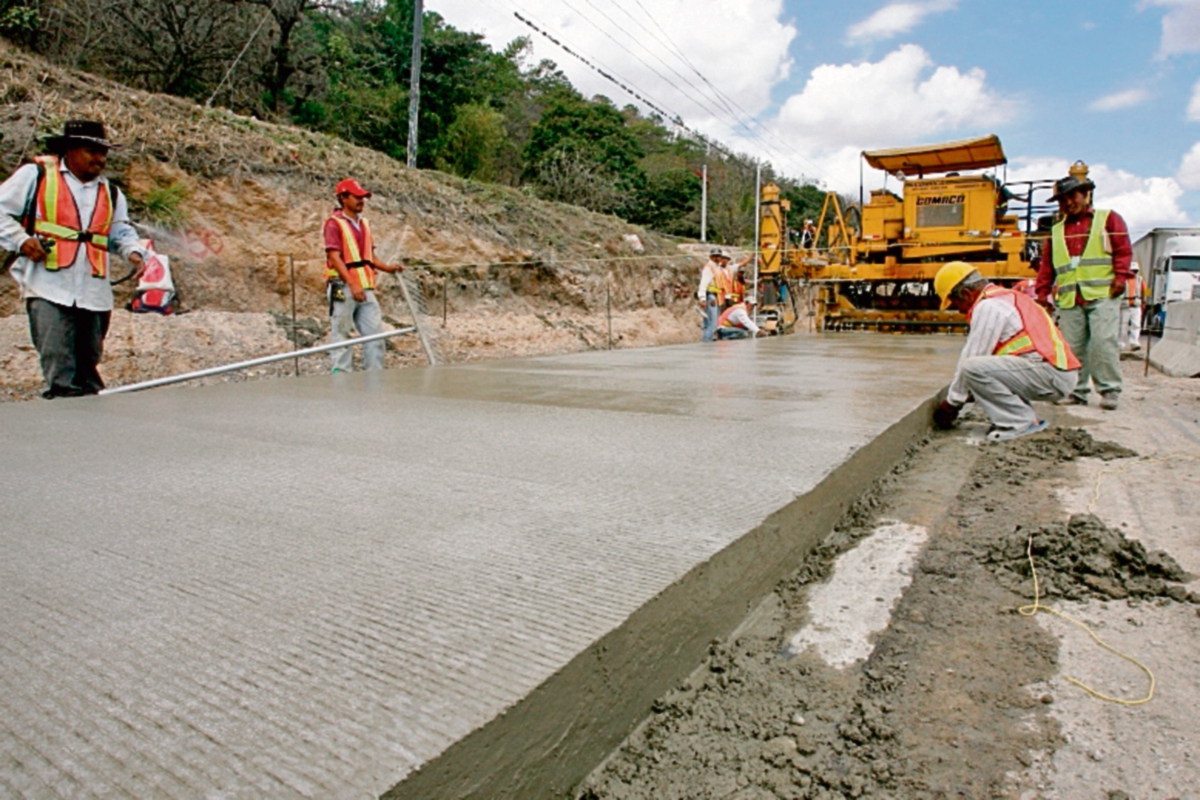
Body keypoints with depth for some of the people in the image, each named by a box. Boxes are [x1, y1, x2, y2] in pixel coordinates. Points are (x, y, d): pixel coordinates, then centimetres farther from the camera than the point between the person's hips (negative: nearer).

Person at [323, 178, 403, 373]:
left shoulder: (364, 224, 18)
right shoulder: (335, 223, -4)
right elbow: (334, 257, -13)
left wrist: (387, 267, 2)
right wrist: (352, 284, -24)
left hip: (365, 288, 7)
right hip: (343, 288, -7)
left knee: (375, 332, 4)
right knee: (341, 334, -1)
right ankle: (341, 374, 4)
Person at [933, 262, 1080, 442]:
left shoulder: (987, 306, -10)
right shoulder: (1003, 298, 21)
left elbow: (970, 359, -9)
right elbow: (980, 357, 24)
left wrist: (950, 403, 1)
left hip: (1053, 374, -10)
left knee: (973, 367, -21)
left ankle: (1021, 422, -11)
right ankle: (1027, 419, 12)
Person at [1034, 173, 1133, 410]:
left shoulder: (1108, 218, 13)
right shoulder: (1057, 231, 23)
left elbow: (1123, 250, 4)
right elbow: (1047, 264, 19)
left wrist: (1120, 276, -9)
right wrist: (1043, 291, 10)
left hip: (1102, 294, -4)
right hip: (1069, 299, 4)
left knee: (1103, 341, -12)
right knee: (1072, 345, 0)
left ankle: (1109, 390, -6)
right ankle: (1077, 391, 7)